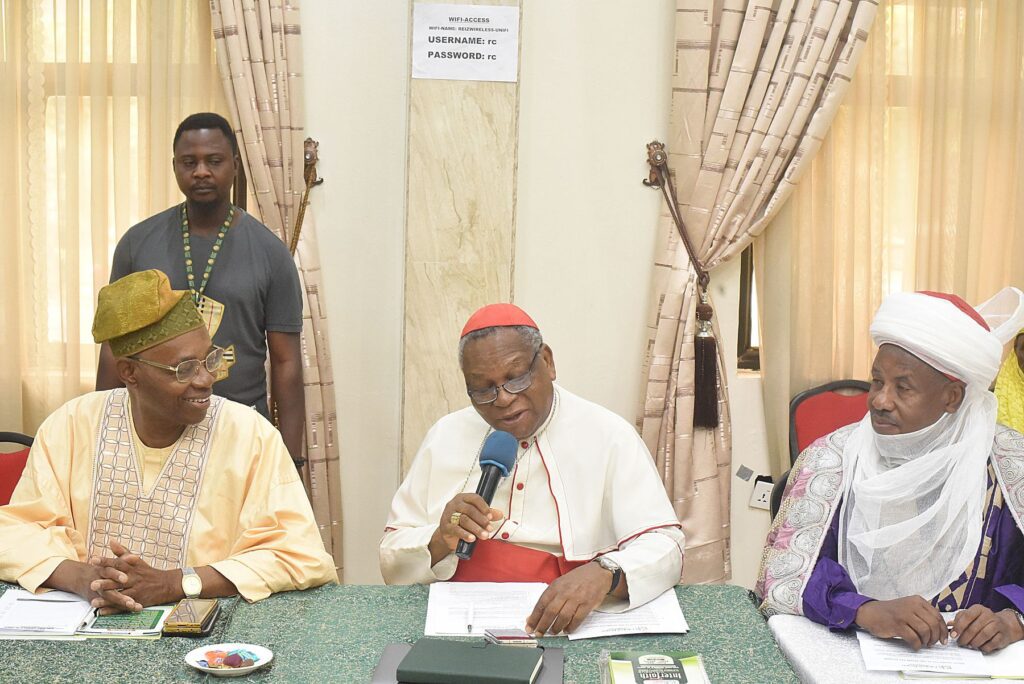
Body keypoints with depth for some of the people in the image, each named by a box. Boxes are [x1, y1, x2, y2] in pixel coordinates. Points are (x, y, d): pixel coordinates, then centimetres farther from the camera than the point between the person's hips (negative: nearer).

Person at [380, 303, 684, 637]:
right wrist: (440, 543, -11)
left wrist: (604, 574, -29)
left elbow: (664, 547, -9)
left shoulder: (609, 437, -1)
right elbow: (394, 566, 10)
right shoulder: (445, 436, 9)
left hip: (569, 630, -2)